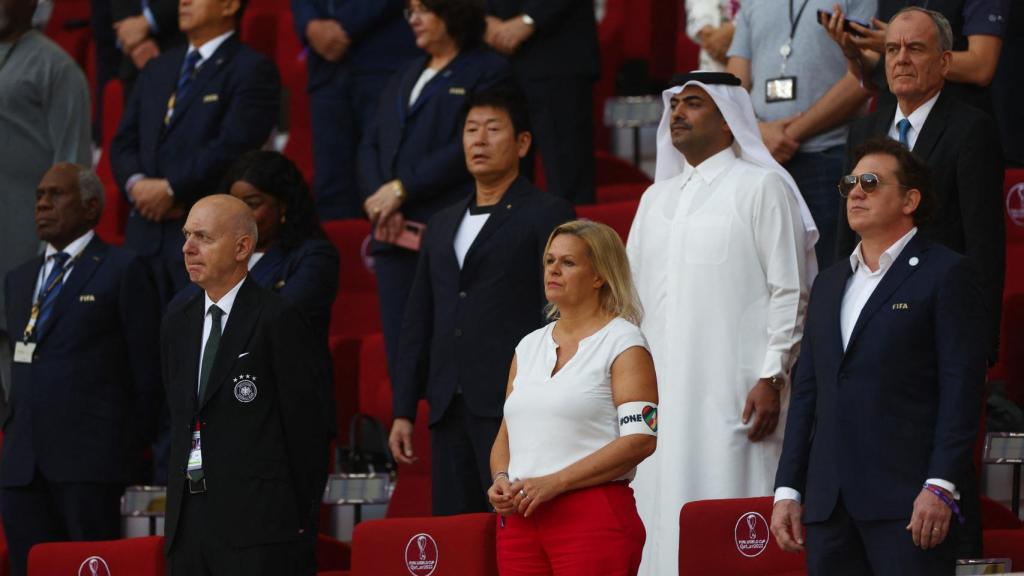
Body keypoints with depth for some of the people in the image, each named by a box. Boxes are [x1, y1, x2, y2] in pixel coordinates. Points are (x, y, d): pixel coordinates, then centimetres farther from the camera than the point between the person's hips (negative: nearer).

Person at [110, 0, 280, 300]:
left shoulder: (252, 70, -2)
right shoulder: (159, 69, 21)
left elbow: (233, 146, -13)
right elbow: (123, 142, 18)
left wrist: (171, 189, -14)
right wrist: (136, 183, -4)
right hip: (146, 235, 6)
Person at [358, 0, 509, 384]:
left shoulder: (488, 71, 3)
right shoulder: (404, 78, 25)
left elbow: (466, 149, -9)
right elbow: (371, 146, 17)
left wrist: (402, 188, -10)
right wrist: (379, 200, -2)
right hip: (396, 237, 6)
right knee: (400, 355, 0)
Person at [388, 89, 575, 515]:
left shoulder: (547, 215, 2)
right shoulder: (442, 225, 22)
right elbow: (418, 323, 22)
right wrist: (403, 411, 15)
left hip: (512, 404, -6)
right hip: (450, 411, 6)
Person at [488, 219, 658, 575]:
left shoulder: (624, 343, 0)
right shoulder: (529, 346, 19)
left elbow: (640, 438, -11)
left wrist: (554, 483, -16)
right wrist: (501, 479, -1)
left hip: (594, 515, -6)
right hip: (519, 517, 6)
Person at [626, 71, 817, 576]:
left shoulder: (762, 187, 0)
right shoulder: (656, 198, 20)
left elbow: (790, 293, -6)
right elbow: (633, 294, 22)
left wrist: (772, 378, -14)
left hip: (733, 395, -6)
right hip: (660, 396, 6)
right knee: (665, 518, 1)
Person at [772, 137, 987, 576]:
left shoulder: (945, 274, 1)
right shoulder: (829, 284, 22)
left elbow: (961, 387, -7)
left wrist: (940, 486, -15)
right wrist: (787, 490, 13)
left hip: (906, 502, -6)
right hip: (830, 503, 6)